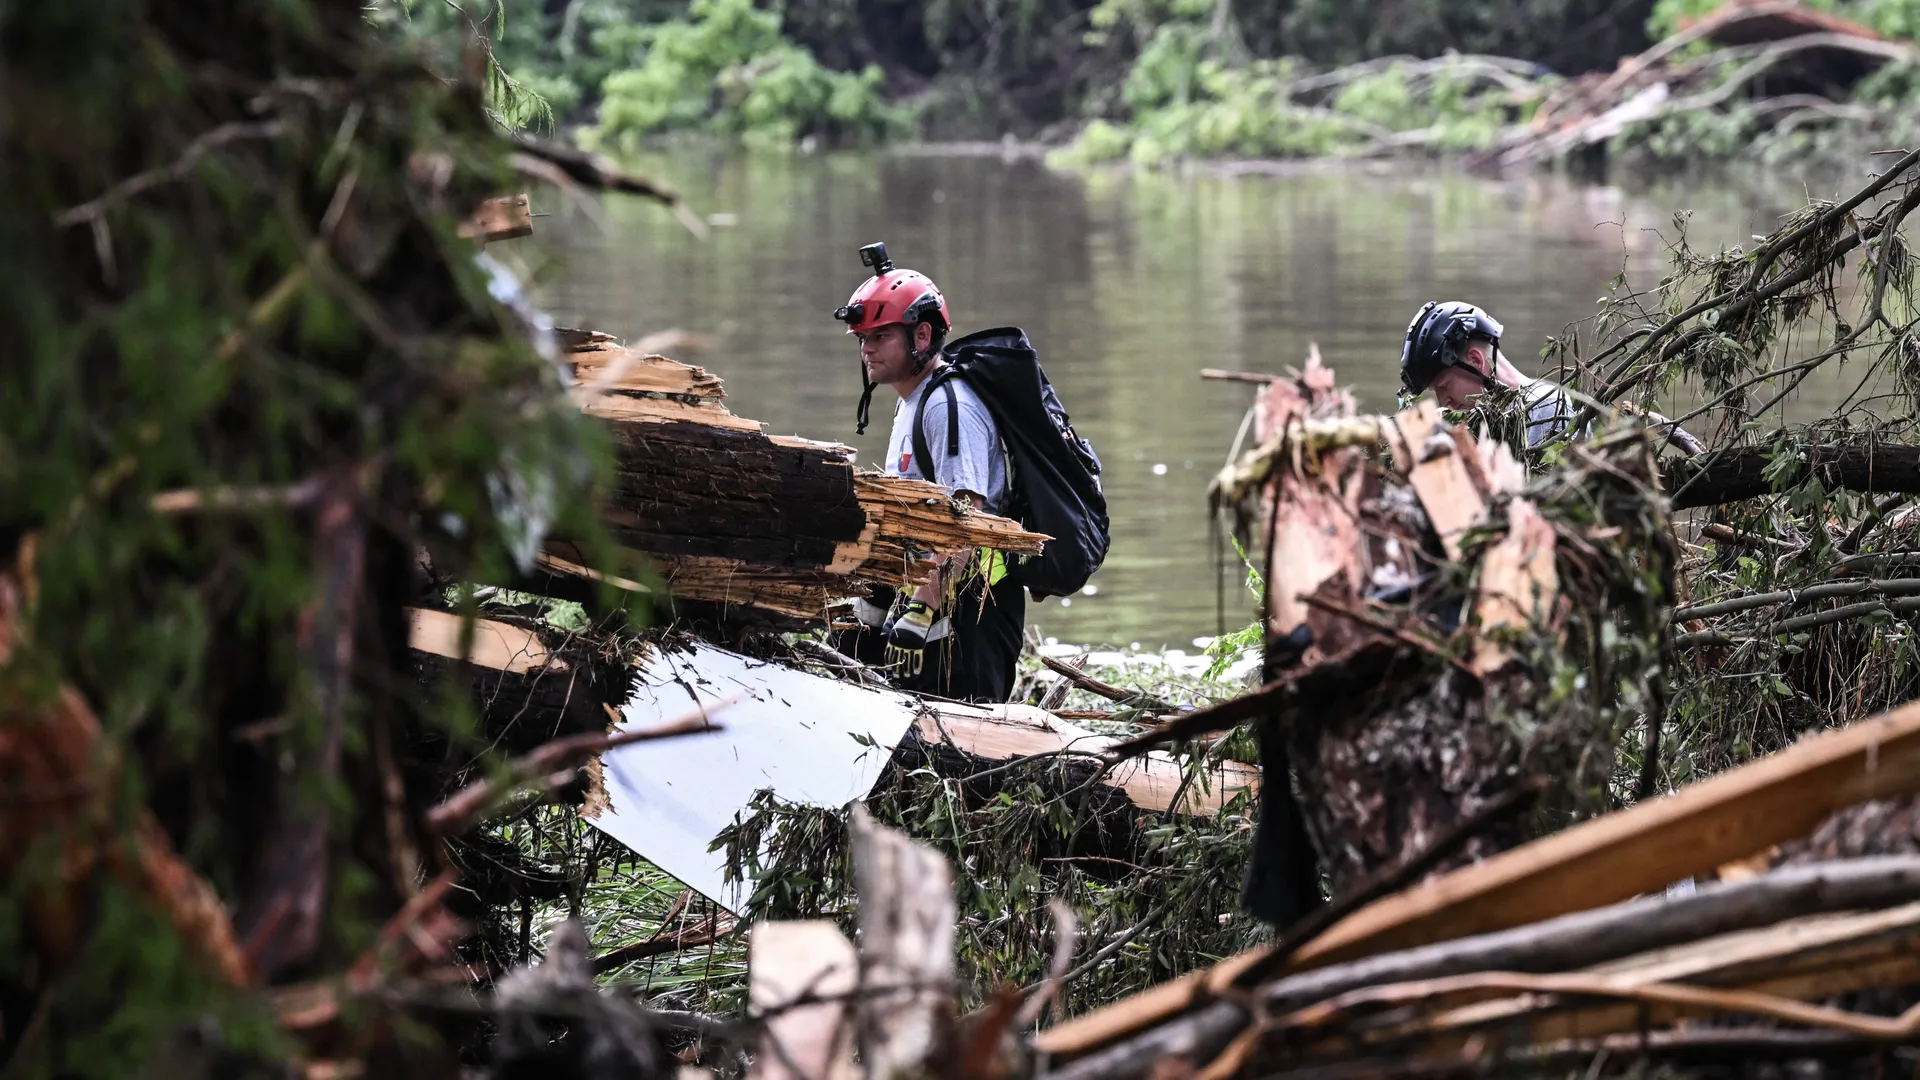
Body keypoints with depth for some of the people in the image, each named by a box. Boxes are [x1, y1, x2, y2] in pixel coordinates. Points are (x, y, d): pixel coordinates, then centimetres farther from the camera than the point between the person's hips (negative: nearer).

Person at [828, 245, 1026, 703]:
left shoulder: (951, 407, -14)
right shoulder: (911, 404, 19)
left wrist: (919, 614, -28)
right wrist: (873, 600, 23)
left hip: (967, 604, -10)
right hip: (923, 594, 10)